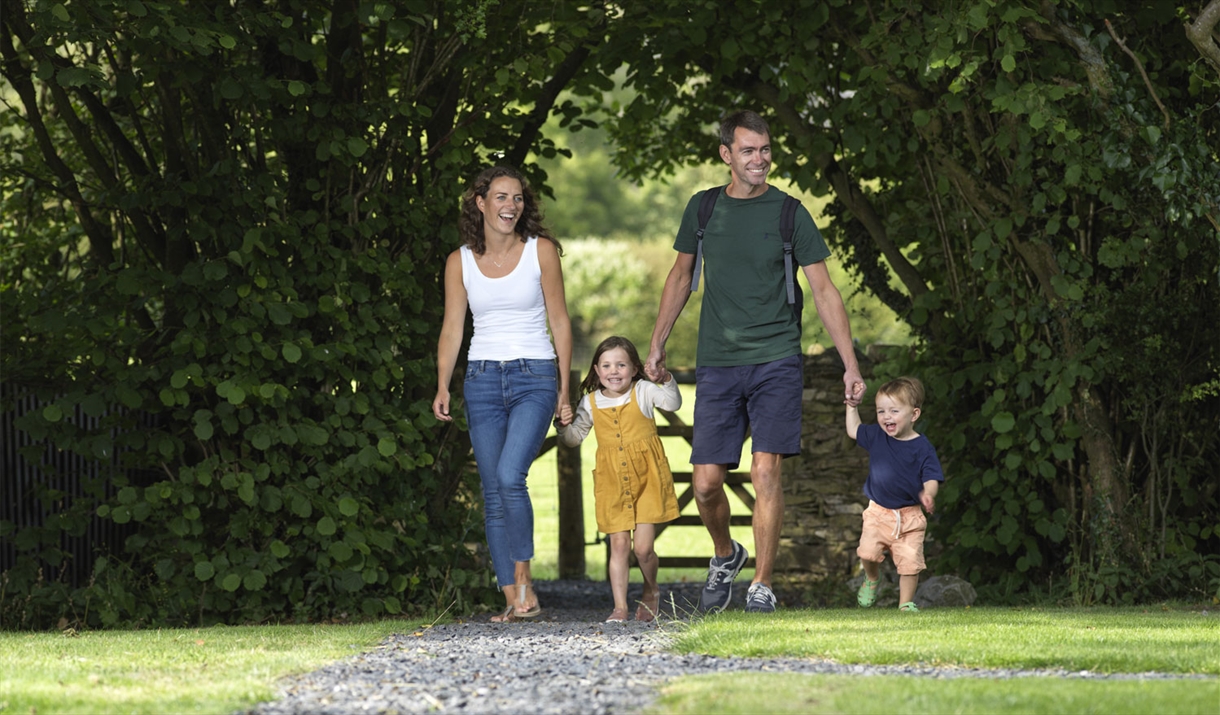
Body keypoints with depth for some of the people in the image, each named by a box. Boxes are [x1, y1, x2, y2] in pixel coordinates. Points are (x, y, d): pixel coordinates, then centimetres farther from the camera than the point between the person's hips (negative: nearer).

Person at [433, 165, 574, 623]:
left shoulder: (541, 251, 0)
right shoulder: (460, 262, 6)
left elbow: (559, 322, 4)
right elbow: (452, 328, 7)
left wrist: (564, 389, 2)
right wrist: (442, 387, -7)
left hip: (534, 378, -3)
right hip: (483, 379, 3)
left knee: (510, 475, -22)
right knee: (493, 493, 0)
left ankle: (523, 580, -10)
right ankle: (514, 601, 3)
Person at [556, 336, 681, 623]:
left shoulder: (643, 392, -2)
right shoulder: (590, 402, 5)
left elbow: (672, 403, -18)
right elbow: (574, 437, 13)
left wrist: (667, 382, -34)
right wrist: (563, 423, -5)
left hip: (646, 481, -2)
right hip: (612, 484, 2)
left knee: (643, 547, -4)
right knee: (619, 545, -2)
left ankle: (651, 591, 24)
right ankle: (620, 607, 3)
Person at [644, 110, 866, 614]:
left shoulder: (789, 214, 0)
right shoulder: (703, 209, 8)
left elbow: (824, 292, 2)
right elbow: (681, 278, 21)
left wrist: (851, 365, -4)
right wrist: (657, 344, 20)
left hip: (776, 361, -2)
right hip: (716, 364, 2)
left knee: (765, 472, -13)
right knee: (706, 483, 0)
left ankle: (762, 586, -3)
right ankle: (725, 555, 30)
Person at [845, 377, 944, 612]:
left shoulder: (922, 448, -8)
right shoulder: (876, 436, 4)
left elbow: (931, 479, -11)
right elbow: (853, 430, 23)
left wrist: (928, 494, -31)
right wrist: (852, 406, 18)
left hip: (909, 516, -3)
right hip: (878, 512, 3)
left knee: (909, 562, -8)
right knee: (868, 552, -13)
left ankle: (906, 602, 9)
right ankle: (871, 579, 19)